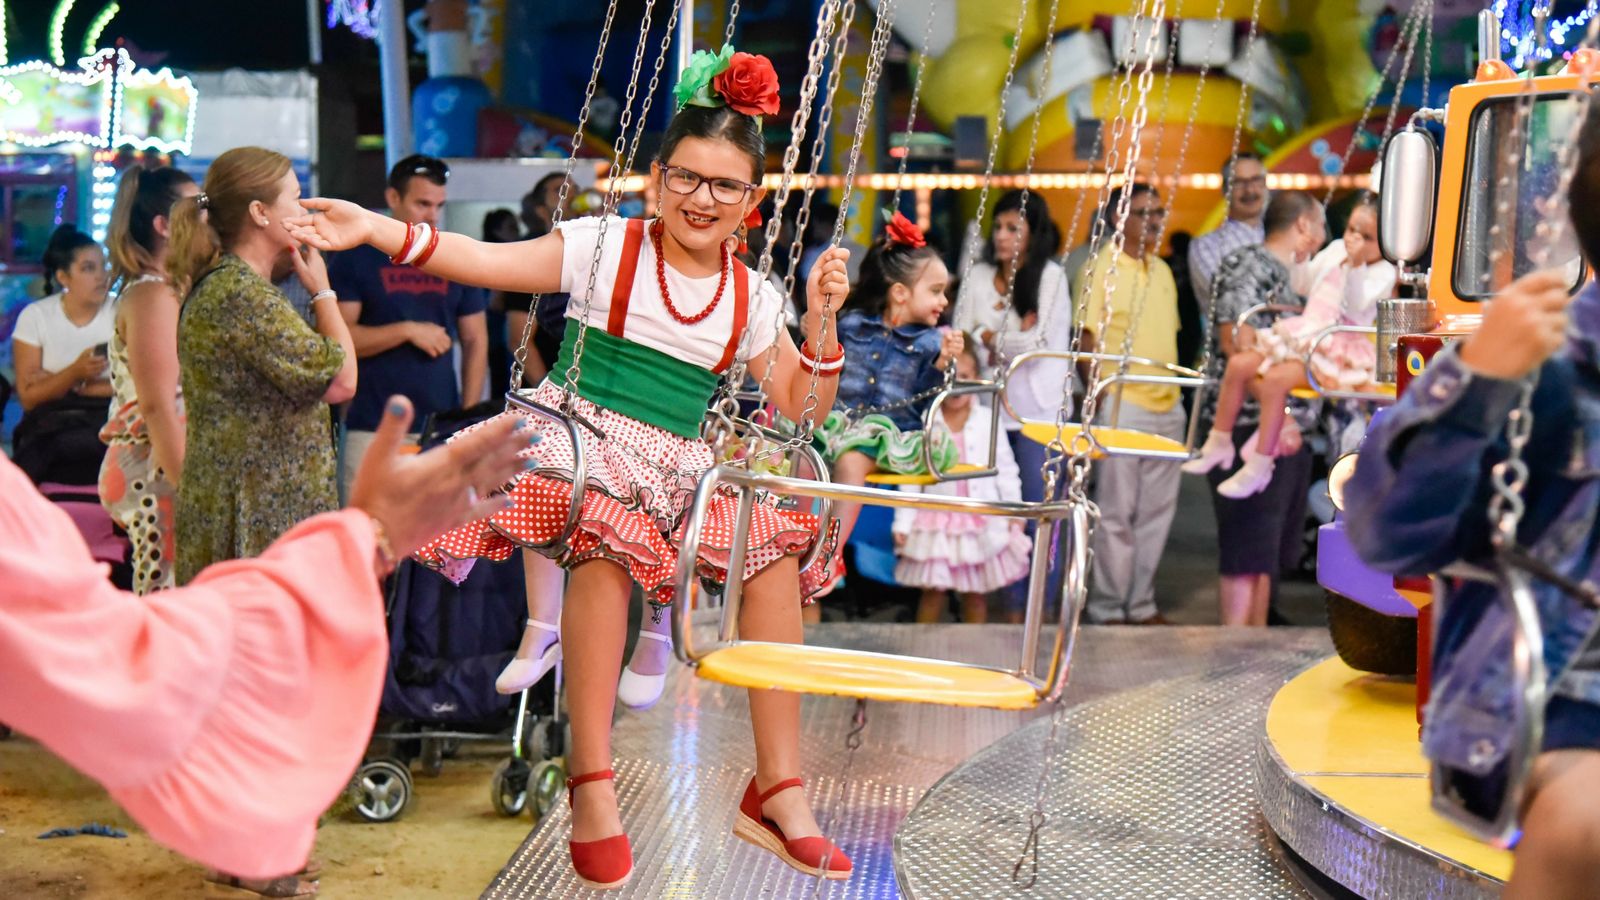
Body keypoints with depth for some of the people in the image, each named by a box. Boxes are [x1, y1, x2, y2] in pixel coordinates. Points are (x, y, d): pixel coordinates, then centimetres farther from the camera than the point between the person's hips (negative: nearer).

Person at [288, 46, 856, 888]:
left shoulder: (752, 299, 9)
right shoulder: (606, 247, 0)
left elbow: (799, 413, 10)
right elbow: (489, 262, -10)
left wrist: (821, 320, -4)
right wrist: (376, 229, -22)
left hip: (677, 468, 4)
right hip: (582, 438, -4)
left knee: (777, 536, -19)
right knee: (604, 532, -37)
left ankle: (778, 790, -14)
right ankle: (591, 785, -30)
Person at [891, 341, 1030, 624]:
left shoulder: (988, 421, 0)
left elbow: (1005, 470, 5)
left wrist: (1015, 513, 2)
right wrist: (903, 523, -2)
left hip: (983, 523, 1)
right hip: (937, 522, 0)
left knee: (976, 593, 8)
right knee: (933, 591, 3)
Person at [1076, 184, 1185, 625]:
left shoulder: (1162, 270, 15)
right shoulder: (1101, 269, -6)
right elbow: (1088, 337, -9)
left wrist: (1175, 389, 14)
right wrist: (1100, 399, -14)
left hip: (1167, 405, 7)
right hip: (1123, 405, -7)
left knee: (1157, 510, 10)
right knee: (1116, 512, -2)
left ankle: (1142, 605, 20)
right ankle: (1108, 609, 7)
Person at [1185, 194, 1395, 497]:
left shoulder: (1383, 272, -7)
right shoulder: (1335, 250, 13)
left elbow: (1356, 308, -23)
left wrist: (1356, 265, -31)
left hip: (1338, 349, -8)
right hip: (1305, 334, 8)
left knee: (1275, 379, -29)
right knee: (1239, 363, -7)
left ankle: (1260, 466, -20)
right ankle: (1219, 443, 5)